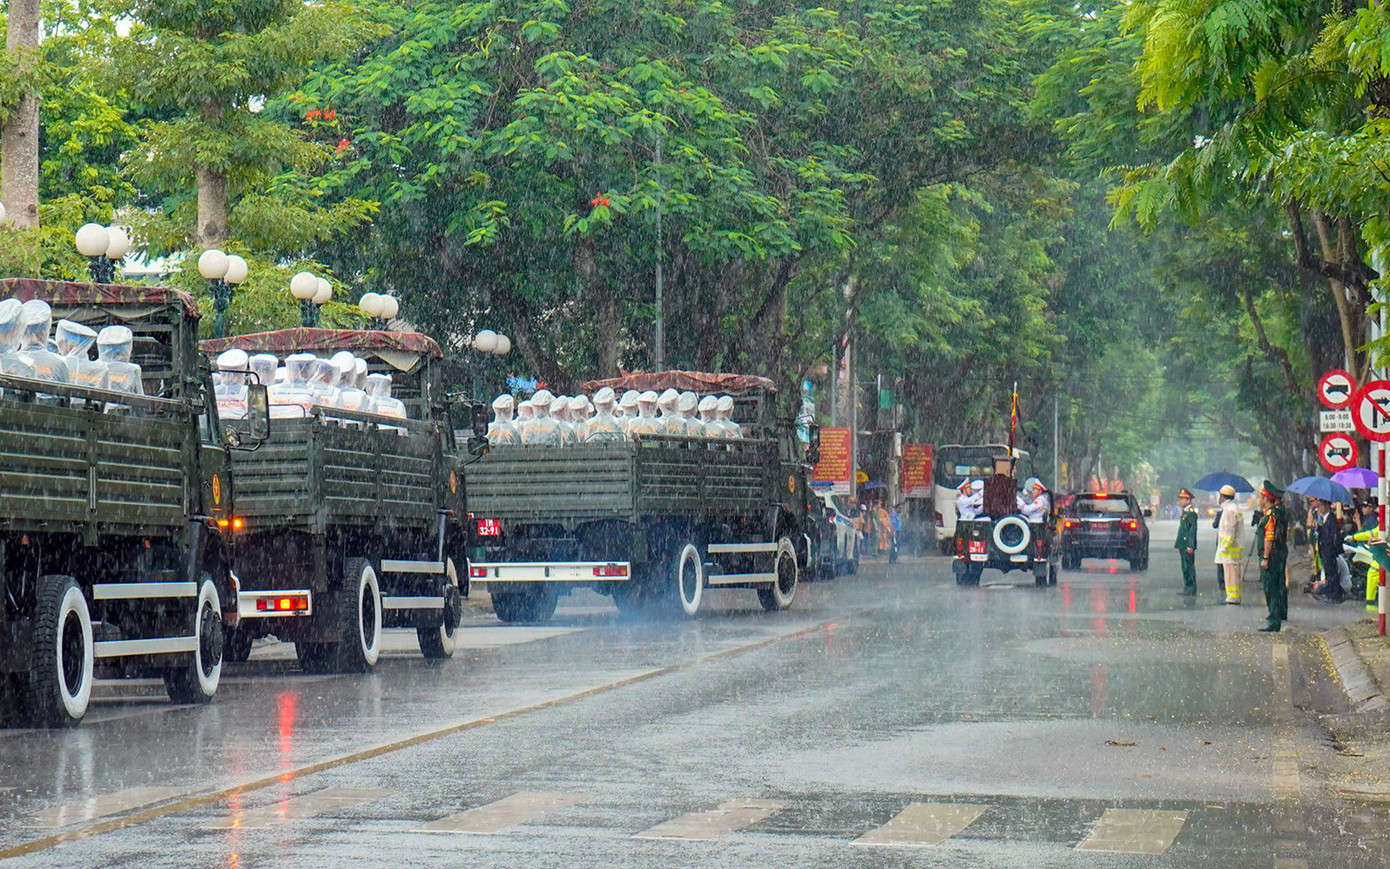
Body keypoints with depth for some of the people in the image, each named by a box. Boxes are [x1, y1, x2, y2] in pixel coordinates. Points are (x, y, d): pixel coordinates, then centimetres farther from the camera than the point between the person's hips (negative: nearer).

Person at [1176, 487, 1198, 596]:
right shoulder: (1185, 512, 17)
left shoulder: (1191, 512, -13)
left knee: (1189, 567, -7)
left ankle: (1191, 591, -4)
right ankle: (1187, 590, 16)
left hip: (1188, 545, -10)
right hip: (1183, 545, 10)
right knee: (1185, 567, 12)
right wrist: (1179, 545, 21)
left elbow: (1193, 529, -18)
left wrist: (1190, 545, -22)